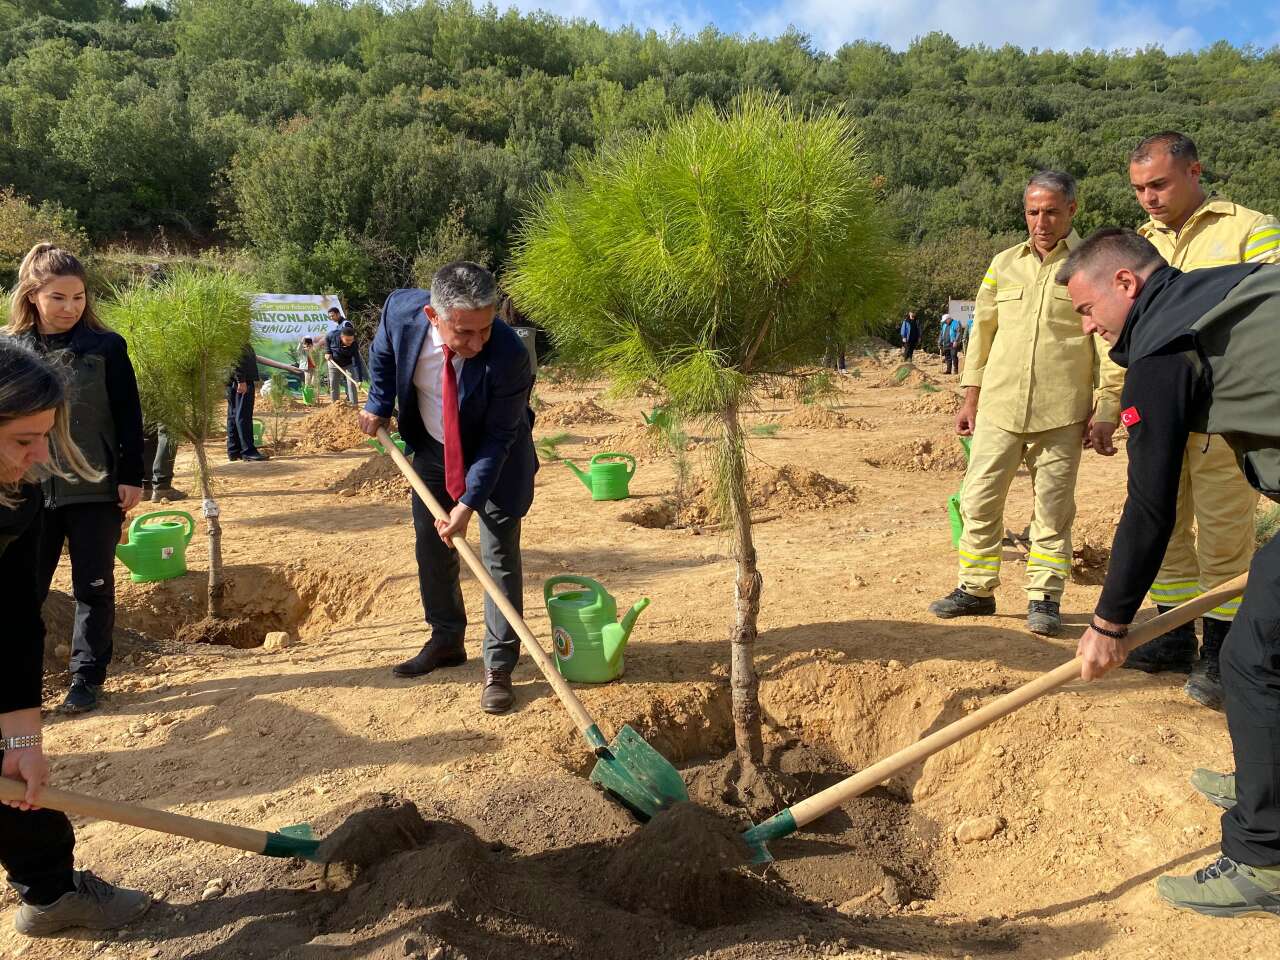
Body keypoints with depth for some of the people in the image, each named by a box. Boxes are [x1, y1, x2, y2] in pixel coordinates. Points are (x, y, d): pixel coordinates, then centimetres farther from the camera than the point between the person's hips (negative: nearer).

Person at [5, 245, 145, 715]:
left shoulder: (107, 347, -3)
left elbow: (129, 418, -2)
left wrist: (131, 477, -5)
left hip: (96, 491, -2)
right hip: (30, 491, 2)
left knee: (93, 588, 7)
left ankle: (87, 677, 20)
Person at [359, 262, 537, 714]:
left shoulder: (508, 355, -36)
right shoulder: (401, 310, -25)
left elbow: (497, 438, -26)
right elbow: (383, 354, 1)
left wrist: (468, 502, -29)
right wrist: (379, 405, -2)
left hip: (496, 457, -4)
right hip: (431, 449, 5)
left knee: (499, 557, -4)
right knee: (432, 549, 13)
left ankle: (498, 667, 6)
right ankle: (446, 641, 31)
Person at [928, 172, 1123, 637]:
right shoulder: (1004, 264, 12)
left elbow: (1112, 344, 0)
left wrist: (1105, 413, -6)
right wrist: (971, 398, 12)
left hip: (1061, 415, -3)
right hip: (998, 408, 3)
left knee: (1052, 511, 3)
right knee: (979, 501, 4)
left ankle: (1044, 597, 15)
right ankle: (976, 588, 16)